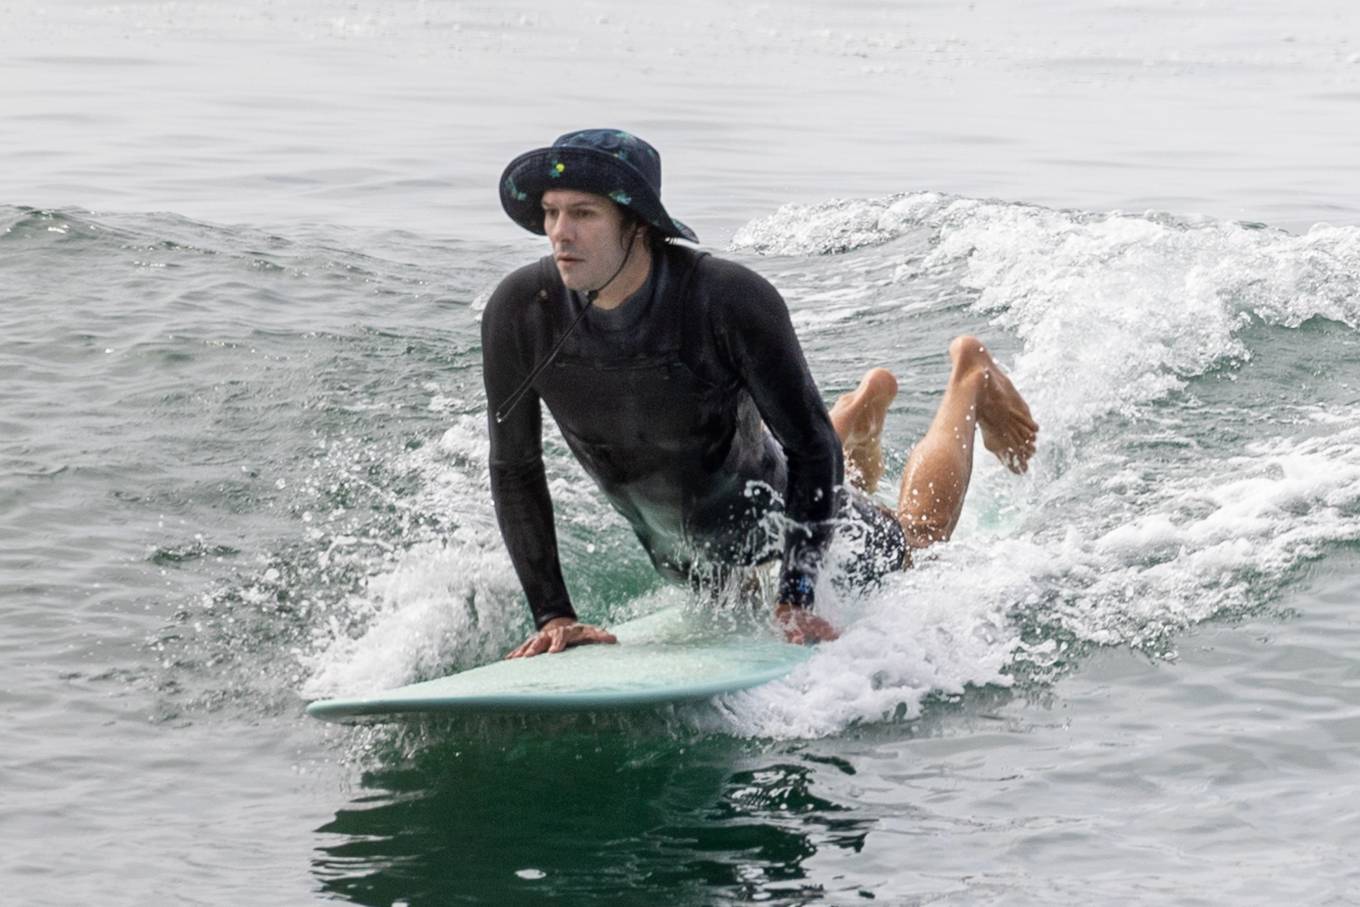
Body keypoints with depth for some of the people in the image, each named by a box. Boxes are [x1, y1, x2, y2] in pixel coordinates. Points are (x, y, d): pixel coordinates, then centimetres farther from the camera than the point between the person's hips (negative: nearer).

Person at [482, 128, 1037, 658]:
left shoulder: (730, 301, -38)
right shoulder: (519, 311, -30)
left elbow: (812, 449, -27)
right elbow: (514, 471, -17)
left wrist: (798, 597, -33)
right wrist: (553, 616, -20)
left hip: (774, 508, -4)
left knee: (915, 548, 25)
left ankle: (970, 380, 47)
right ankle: (860, 415, 55)